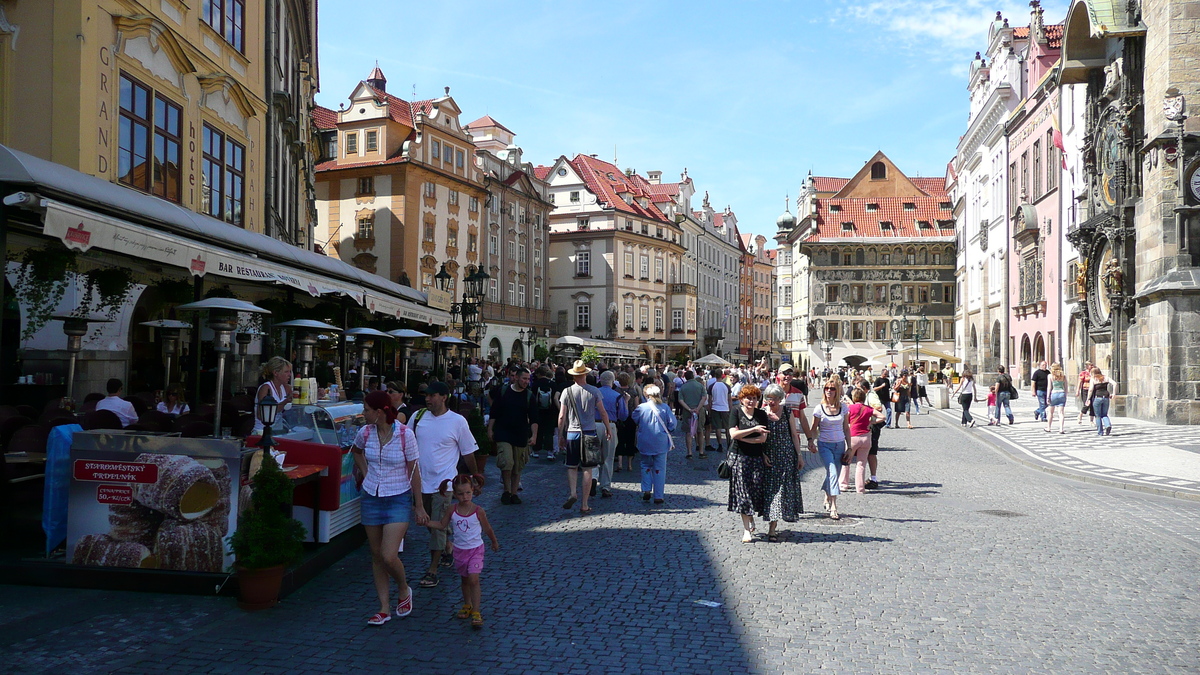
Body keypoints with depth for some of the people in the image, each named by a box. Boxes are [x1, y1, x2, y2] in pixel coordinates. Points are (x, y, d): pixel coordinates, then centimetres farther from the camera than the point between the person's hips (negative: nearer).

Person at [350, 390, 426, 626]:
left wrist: (419, 506, -6)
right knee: (376, 556, 9)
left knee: (389, 556, -12)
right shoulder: (365, 433, -4)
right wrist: (365, 473, 8)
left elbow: (414, 471, -9)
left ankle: (404, 590, 19)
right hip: (371, 498, 5)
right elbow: (356, 451, 21)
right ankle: (384, 608, 21)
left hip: (398, 500, -4)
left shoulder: (405, 434, -16)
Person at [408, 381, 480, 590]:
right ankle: (448, 547, 41)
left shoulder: (457, 421, -8)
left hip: (443, 481, -4)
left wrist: (476, 475, 8)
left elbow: (468, 452, 1)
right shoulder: (418, 417, 1)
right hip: (420, 480, 5)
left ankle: (433, 570, 4)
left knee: (438, 525, -5)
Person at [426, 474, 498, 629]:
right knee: (465, 580, 17)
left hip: (476, 549, -3)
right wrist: (427, 522, -10)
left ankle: (476, 612, -9)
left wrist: (494, 542, 15)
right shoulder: (452, 511, -7)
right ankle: (467, 605, 37)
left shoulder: (478, 511, -13)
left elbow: (487, 529, 1)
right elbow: (442, 525, 5)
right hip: (459, 550, 3)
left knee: (473, 579, -14)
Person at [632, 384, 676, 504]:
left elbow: (634, 420, 7)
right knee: (659, 469, 6)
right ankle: (658, 496, 7)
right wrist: (668, 432, 13)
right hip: (661, 443, 0)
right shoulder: (665, 407, -6)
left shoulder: (641, 408, -7)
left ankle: (646, 490, 4)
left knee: (646, 465, 19)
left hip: (645, 443, 0)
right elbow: (672, 423, -5)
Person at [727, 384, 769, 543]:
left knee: (756, 489, 0)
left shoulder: (762, 414, 5)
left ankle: (750, 518, 29)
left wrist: (742, 437, -9)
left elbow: (763, 438, -3)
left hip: (757, 458, 2)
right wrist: (753, 430, -15)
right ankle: (746, 529, 3)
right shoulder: (736, 413, 0)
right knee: (743, 491, -3)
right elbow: (733, 434, -12)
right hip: (739, 457, -2)